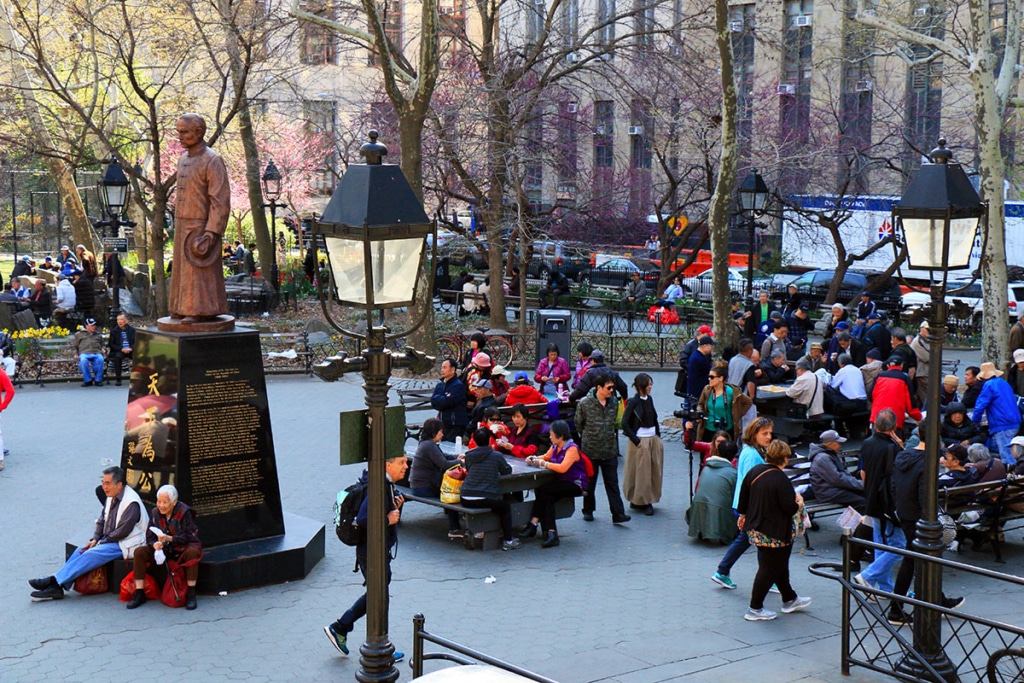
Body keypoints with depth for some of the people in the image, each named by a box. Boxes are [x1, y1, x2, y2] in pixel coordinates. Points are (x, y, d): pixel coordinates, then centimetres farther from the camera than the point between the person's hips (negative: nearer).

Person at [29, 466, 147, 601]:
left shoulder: (131, 502, -20)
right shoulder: (111, 497, 8)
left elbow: (122, 531, -21)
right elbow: (101, 521, 14)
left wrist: (101, 542, -13)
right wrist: (95, 539, -2)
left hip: (124, 544, -9)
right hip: (109, 540, 9)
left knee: (91, 555, -24)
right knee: (81, 550, -10)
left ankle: (55, 582, -23)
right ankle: (55, 587, -18)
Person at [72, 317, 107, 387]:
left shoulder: (98, 335, 32)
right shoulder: (79, 334, 24)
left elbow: (102, 345, 33)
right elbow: (74, 345, 22)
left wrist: (103, 349, 9)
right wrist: (75, 354, 4)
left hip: (97, 353, 1)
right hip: (84, 353, -1)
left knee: (100, 359, -37)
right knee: (83, 360, -40)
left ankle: (98, 380, -24)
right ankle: (87, 380, -26)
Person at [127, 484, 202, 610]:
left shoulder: (184, 512, -15)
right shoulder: (155, 513, 0)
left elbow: (189, 537, -20)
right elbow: (150, 536, 0)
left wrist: (169, 538, -35)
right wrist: (154, 544, -25)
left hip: (182, 549, -5)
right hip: (163, 549, 5)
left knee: (192, 552, -38)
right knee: (139, 552, -16)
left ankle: (191, 594, -31)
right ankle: (139, 594, -12)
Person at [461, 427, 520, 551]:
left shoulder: (469, 455, 5)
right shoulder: (496, 456, -5)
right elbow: (507, 471, 7)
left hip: (466, 500, 4)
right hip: (486, 499, -4)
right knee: (505, 507, 24)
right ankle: (507, 541, 24)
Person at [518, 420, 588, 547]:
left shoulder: (572, 448, -16)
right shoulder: (555, 447, 9)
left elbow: (563, 468, -28)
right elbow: (546, 456, 27)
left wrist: (543, 463, -18)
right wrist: (534, 459, 5)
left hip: (575, 485, -7)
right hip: (562, 483, 7)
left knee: (542, 490, -24)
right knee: (546, 498, -22)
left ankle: (533, 524, -19)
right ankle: (551, 534, -25)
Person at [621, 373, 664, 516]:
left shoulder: (649, 399, 8)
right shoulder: (633, 402, -12)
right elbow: (624, 423, -13)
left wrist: (658, 435, 9)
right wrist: (636, 441, -15)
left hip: (653, 439, 7)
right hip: (640, 441, -7)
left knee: (655, 470, 8)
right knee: (641, 471, -2)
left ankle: (648, 500, 19)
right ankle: (641, 502, 8)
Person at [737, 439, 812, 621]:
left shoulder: (754, 471, 0)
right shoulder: (781, 479, -23)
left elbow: (743, 496, 11)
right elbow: (789, 508, -23)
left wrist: (743, 515, 25)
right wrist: (799, 503, -1)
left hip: (755, 528, 9)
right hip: (774, 534, -9)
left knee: (779, 564, 23)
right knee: (770, 568, 5)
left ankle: (789, 599, 38)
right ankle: (755, 609, 11)